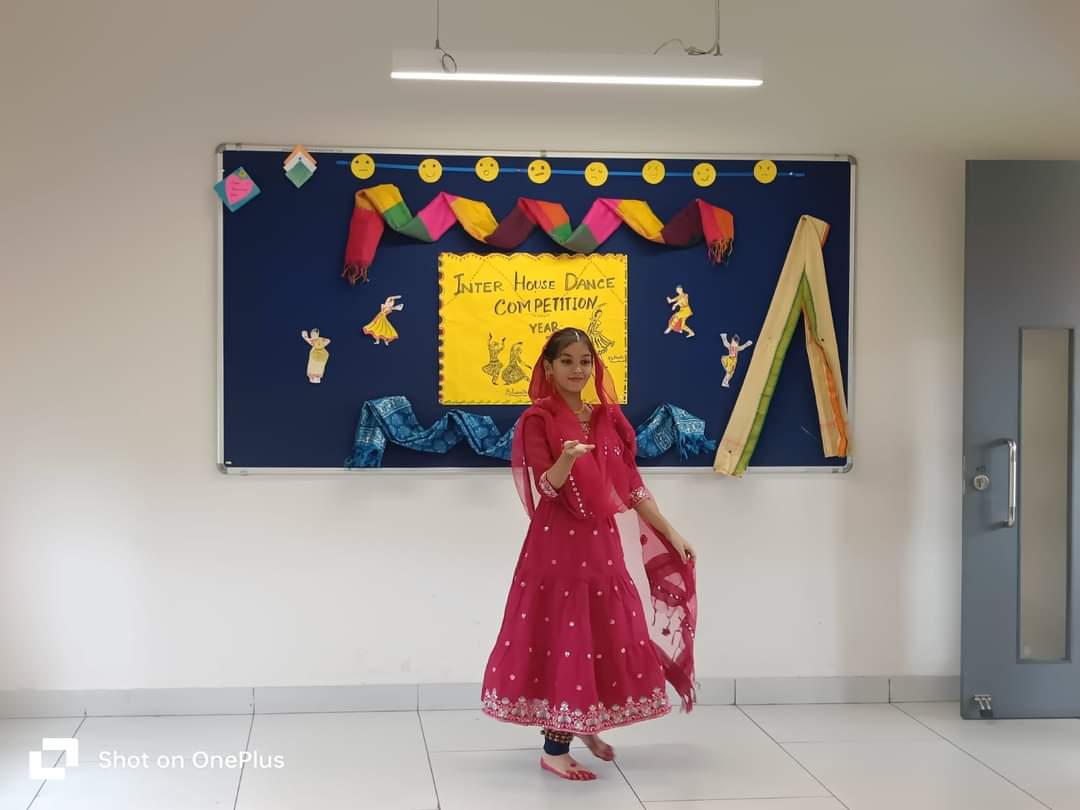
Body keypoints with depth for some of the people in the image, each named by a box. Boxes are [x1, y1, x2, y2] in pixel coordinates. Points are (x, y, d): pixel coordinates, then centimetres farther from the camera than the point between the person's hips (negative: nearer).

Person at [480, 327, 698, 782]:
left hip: (601, 544, 6)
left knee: (608, 637, 11)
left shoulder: (609, 418, 8)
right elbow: (546, 487, -17)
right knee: (563, 639, -4)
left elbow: (631, 485, 11)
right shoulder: (538, 419, -7)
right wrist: (567, 459, -38)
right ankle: (554, 750, 7)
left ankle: (586, 726, 32)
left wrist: (671, 534, 10)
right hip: (557, 546, -6)